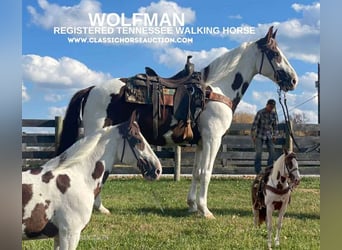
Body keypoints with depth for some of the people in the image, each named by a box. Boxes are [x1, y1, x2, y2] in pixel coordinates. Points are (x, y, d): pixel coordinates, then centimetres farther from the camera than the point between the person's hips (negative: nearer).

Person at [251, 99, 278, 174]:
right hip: (260, 136, -4)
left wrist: (274, 136, 6)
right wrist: (253, 136, -12)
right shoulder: (260, 113, -14)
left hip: (269, 136, 4)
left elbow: (275, 125, 9)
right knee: (258, 153, -10)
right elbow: (254, 124, -11)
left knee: (272, 152, -4)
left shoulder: (274, 114, -2)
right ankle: (258, 171, -6)